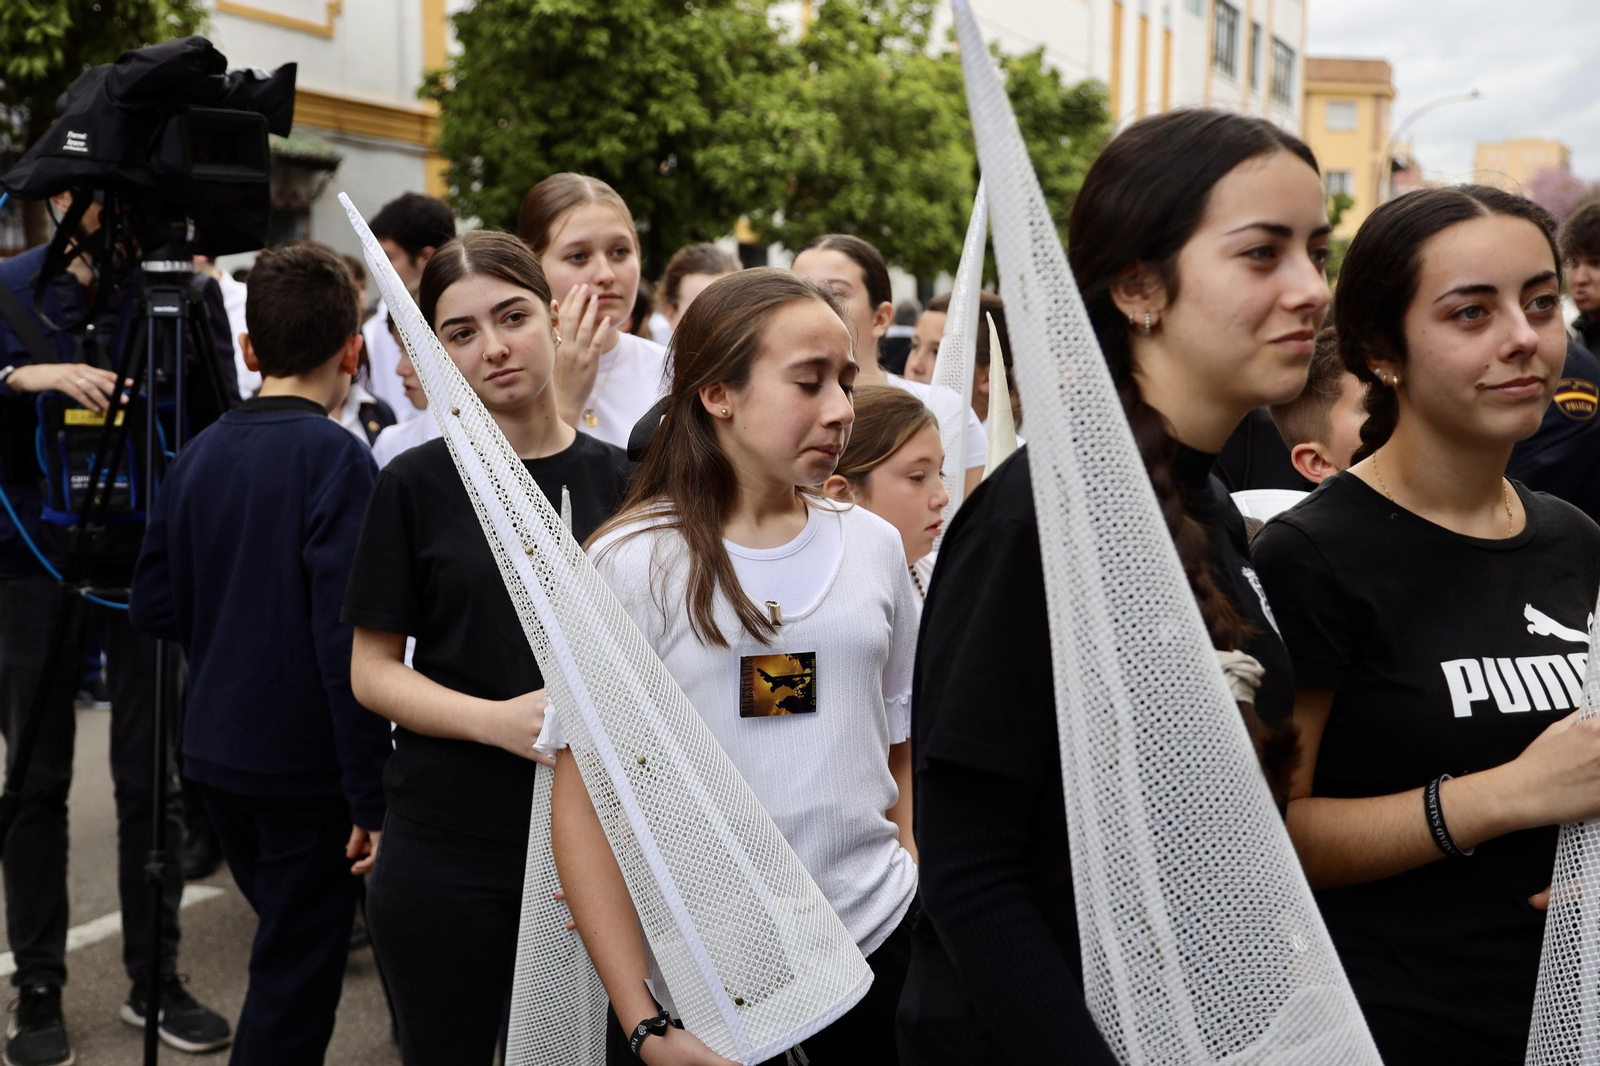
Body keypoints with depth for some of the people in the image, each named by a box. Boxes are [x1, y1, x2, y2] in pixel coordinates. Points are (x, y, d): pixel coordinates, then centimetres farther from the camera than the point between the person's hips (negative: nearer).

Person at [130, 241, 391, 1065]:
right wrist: (371, 795, -20)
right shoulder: (334, 457, -17)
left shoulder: (199, 456, 3)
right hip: (307, 764, -7)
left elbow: (154, 608, 7)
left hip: (217, 751, 7)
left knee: (287, 944, 24)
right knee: (295, 982, 5)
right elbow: (348, 638, -23)